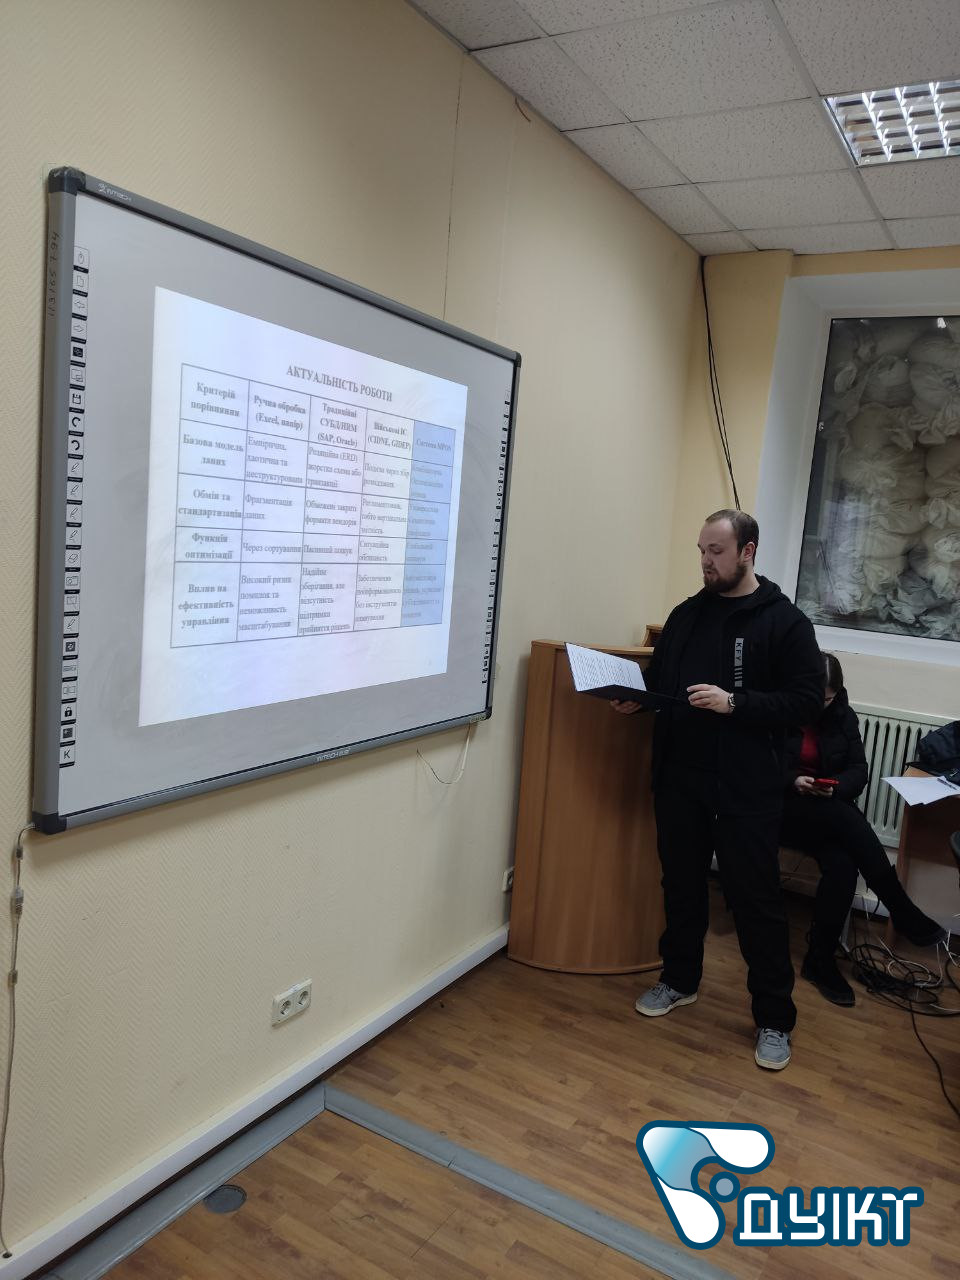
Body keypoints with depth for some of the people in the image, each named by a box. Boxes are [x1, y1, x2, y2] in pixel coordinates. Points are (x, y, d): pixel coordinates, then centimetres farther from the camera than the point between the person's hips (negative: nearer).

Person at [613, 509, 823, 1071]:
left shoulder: (785, 620, -6)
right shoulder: (687, 614, 10)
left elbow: (808, 697, -11)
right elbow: (658, 680, 18)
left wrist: (735, 703, -22)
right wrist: (637, 700, -3)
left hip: (748, 788, -5)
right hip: (680, 778, 5)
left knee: (757, 898, 2)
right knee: (681, 884, 16)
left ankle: (775, 1020, 17)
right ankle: (680, 980, 36)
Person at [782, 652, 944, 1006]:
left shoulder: (843, 715, 6)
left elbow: (858, 771, 5)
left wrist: (836, 787, -16)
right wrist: (793, 780, -22)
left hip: (831, 813, 4)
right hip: (781, 807, -4)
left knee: (842, 865, -28)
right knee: (848, 820, -32)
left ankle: (820, 961, -14)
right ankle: (904, 913, -19)